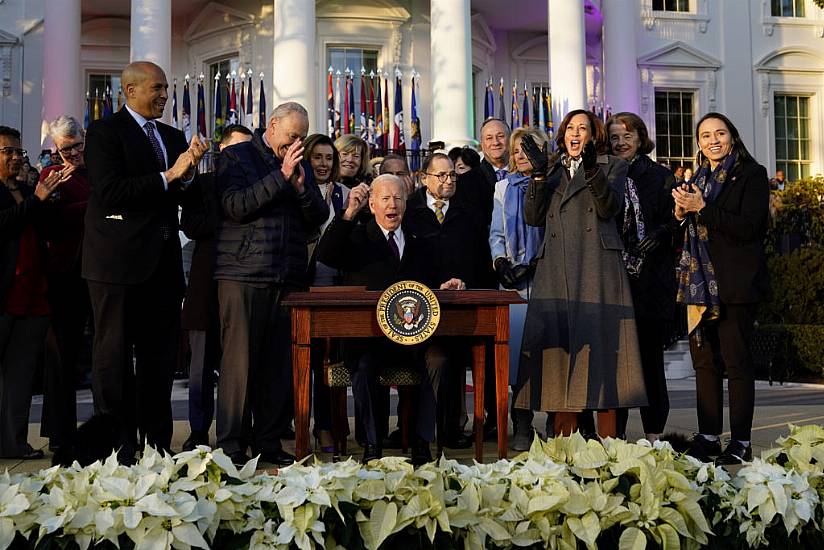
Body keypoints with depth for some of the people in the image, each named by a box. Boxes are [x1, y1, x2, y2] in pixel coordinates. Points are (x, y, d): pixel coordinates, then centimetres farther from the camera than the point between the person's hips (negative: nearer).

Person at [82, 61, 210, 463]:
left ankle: (157, 442, 20)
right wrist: (168, 176, -18)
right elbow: (110, 191, -17)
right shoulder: (104, 131, -4)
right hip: (119, 262, -7)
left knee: (160, 355, 11)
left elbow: (185, 198, 16)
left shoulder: (173, 137, 17)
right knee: (115, 357, 1)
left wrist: (189, 172, -4)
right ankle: (117, 448, 8)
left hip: (163, 261, 7)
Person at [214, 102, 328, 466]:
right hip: (243, 275, -5)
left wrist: (301, 186, -5)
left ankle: (269, 441, 13)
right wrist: (281, 176, -13)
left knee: (280, 362, 4)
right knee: (239, 360, -5)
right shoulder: (235, 157, 4)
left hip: (289, 278, 5)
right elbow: (235, 206, -11)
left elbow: (318, 218, 13)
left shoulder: (301, 165, 20)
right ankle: (230, 446, 1)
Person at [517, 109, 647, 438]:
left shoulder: (611, 166, 13)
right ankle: (563, 442, 3)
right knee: (559, 345, -1)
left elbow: (608, 207, -6)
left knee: (599, 344, -7)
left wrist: (591, 170, -19)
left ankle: (607, 442, -5)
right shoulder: (552, 170, 21)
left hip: (596, 269, -3)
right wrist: (540, 173, -3)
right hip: (556, 272, 3)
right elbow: (533, 217, 7)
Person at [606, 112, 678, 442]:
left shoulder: (660, 177, 5)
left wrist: (658, 235, -17)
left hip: (650, 281, -2)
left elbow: (674, 221, 0)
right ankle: (614, 434, 8)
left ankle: (654, 435, 10)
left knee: (650, 355, 2)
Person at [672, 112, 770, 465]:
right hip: (700, 279, 6)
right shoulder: (698, 180, 18)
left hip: (734, 282, -6)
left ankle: (740, 443, 0)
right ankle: (708, 436, 13)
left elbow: (748, 227, -13)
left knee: (735, 360, -5)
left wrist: (702, 208, -15)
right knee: (704, 360, 7)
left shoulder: (751, 174, -1)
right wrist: (681, 213, 2)